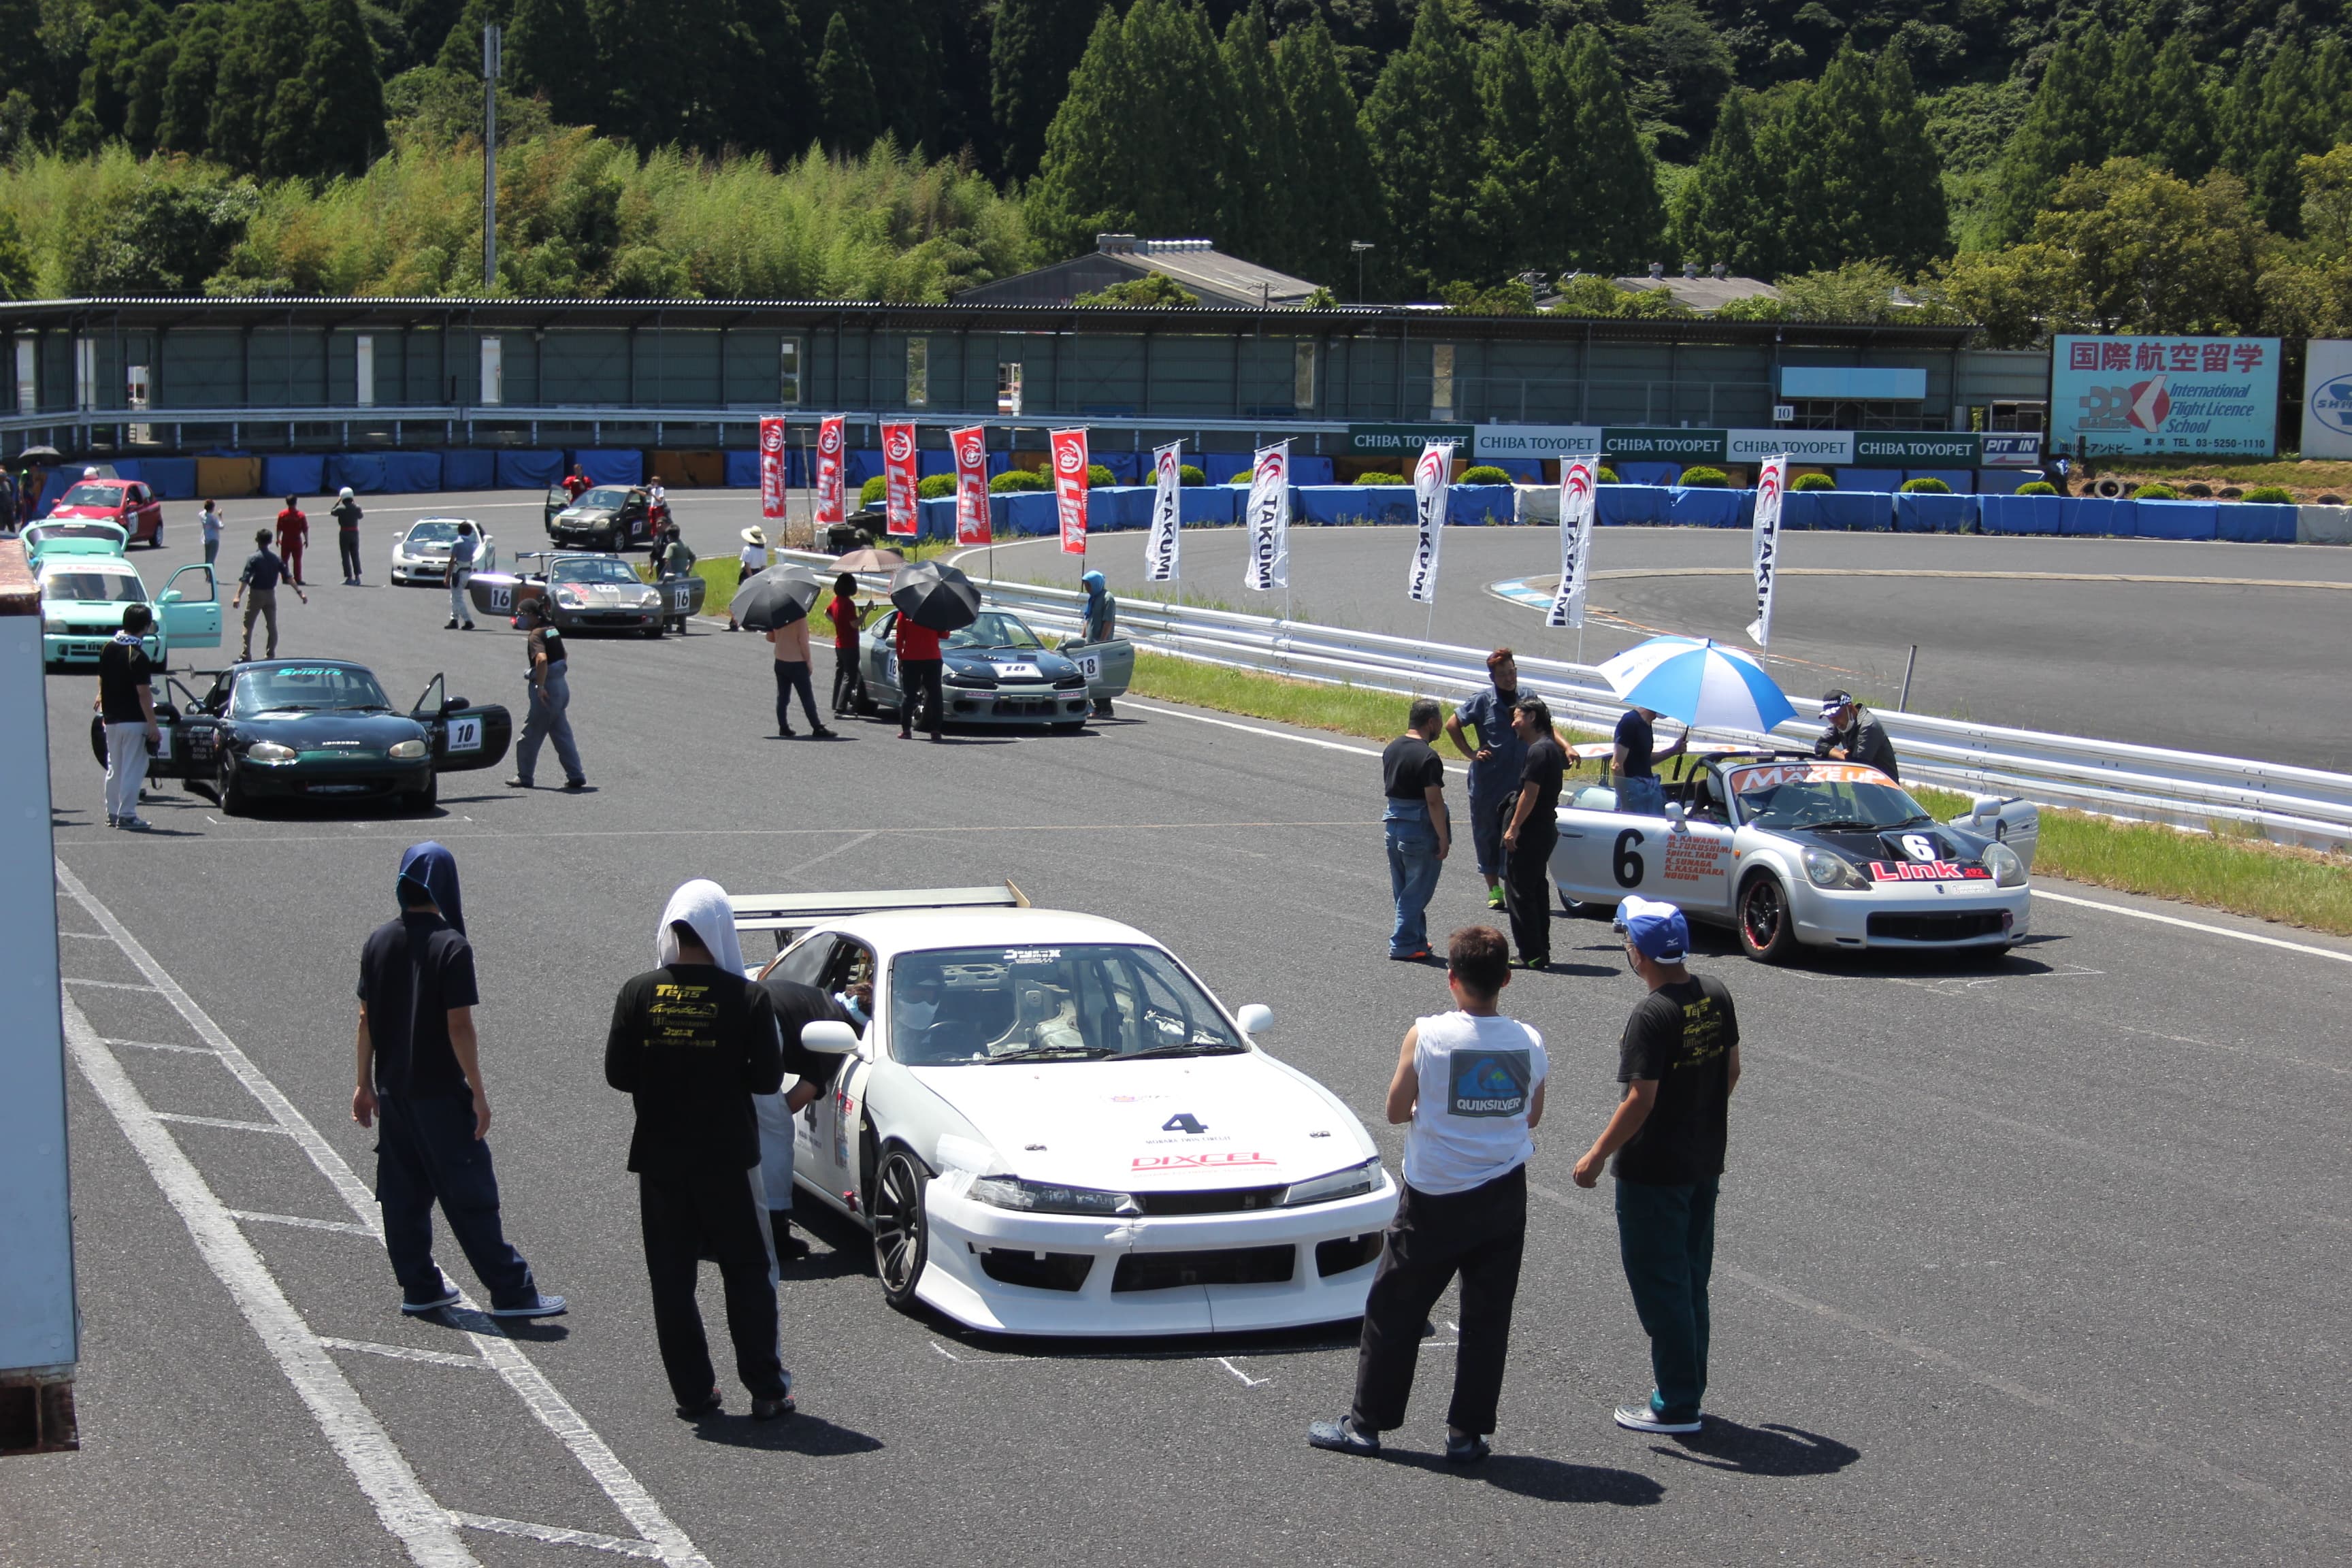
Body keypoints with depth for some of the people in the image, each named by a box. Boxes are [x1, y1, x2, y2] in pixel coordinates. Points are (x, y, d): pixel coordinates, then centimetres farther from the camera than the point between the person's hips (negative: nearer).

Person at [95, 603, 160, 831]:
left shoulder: (107, 648, 3)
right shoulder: (138, 656, -18)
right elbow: (144, 694, -20)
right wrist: (153, 725, -16)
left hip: (111, 718, 7)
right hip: (134, 720, -7)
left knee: (114, 768, 16)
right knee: (132, 769, 0)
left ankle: (112, 813, 21)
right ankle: (127, 815, 0)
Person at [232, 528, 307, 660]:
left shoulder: (253, 559, -11)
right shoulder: (276, 559, 2)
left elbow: (245, 579, -19)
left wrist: (238, 596, -24)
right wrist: (300, 592, 0)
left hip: (256, 595, -4)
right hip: (270, 595, 4)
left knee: (248, 625, 5)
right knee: (272, 626, 11)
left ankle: (245, 655, 2)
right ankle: (270, 656, 11)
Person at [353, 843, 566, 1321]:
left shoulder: (378, 942, 3)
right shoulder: (451, 946, -15)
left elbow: (366, 1018, 7)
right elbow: (459, 1026, -17)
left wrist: (365, 1084, 15)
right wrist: (478, 1093, -11)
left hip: (393, 1088, 6)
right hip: (440, 1092, -6)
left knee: (403, 1193, 13)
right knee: (470, 1195, -3)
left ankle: (419, 1286, 18)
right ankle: (511, 1291, 1)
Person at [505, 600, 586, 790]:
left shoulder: (536, 635, -16)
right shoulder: (552, 629, 12)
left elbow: (542, 659, -32)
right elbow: (564, 655, 26)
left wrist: (540, 686, -28)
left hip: (547, 689, -9)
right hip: (562, 685, 9)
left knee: (530, 735, 3)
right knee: (562, 735, 12)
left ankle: (524, 777, 11)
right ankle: (576, 777, 10)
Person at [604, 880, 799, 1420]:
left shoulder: (638, 993, -6)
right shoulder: (747, 998, -11)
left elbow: (617, 1073, -4)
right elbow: (768, 1078, -9)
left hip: (659, 1157, 1)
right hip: (728, 1154, -1)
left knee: (671, 1279, 10)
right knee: (748, 1273, 9)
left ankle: (693, 1392, 11)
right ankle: (766, 1389, 9)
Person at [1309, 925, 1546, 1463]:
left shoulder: (1427, 1036, -15)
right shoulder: (1530, 1044, -6)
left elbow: (1397, 1110, -6)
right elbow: (1532, 1117, 7)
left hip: (1433, 1198, -3)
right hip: (1503, 1197, 3)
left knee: (1394, 1311, 10)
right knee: (1487, 1317, 11)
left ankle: (1365, 1423, 17)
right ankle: (1467, 1433, 14)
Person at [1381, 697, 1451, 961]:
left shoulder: (1392, 749, 7)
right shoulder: (1427, 758, -19)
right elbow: (1434, 801, -20)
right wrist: (1443, 839, -15)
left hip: (1393, 824, 8)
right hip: (1420, 828, -8)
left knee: (1403, 890, 16)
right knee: (1417, 890, 1)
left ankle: (1416, 939, 26)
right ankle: (1403, 945, 3)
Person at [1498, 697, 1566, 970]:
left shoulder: (1538, 750, -17)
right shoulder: (1552, 748, 14)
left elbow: (1530, 794, -21)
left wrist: (1513, 828, -20)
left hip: (1529, 832, -10)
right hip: (1546, 829, 10)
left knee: (1519, 892, -5)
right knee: (1537, 890, 15)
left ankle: (1530, 955, -5)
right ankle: (1541, 952, 19)